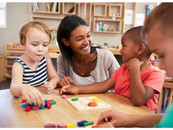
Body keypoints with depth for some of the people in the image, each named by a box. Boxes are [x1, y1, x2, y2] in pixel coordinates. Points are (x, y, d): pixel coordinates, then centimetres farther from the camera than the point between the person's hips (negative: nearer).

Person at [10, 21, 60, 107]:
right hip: (28, 102, -5)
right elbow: (14, 88, -31)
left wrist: (51, 84, -19)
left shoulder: (45, 57, 1)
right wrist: (23, 88, -56)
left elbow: (54, 77, 5)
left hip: (44, 99, 5)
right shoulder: (19, 64, -15)